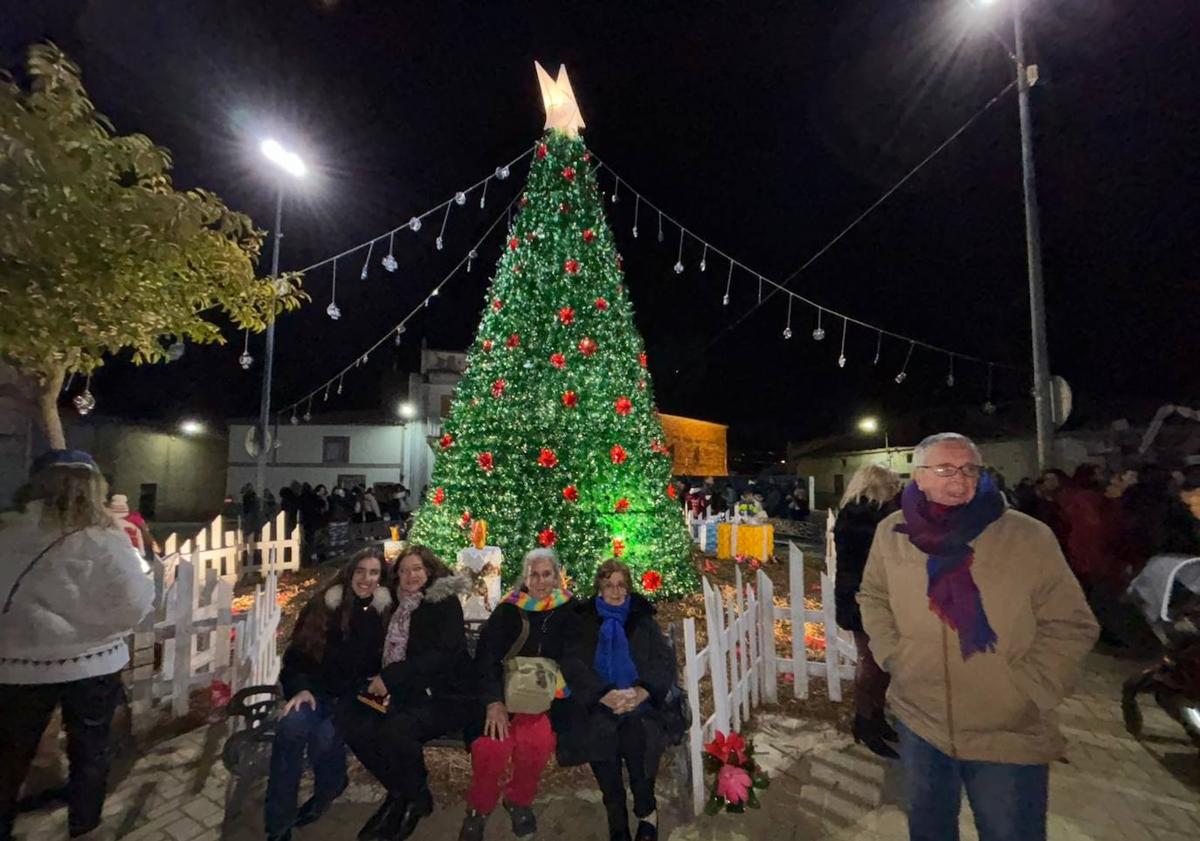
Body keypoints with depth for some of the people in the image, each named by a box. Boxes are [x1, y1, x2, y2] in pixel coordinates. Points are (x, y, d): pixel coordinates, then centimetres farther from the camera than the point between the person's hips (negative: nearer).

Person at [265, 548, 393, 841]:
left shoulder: (388, 612, -4)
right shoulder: (325, 603, -1)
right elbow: (298, 651, 3)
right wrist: (300, 688, -12)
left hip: (358, 695, -2)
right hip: (318, 688, 2)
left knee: (325, 736, -29)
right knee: (291, 726, -29)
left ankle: (327, 791, 7)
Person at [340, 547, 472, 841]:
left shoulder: (445, 602, -8)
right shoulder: (400, 606, 12)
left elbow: (443, 655, -18)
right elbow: (390, 653, 16)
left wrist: (390, 677, -19)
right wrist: (384, 683, -5)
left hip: (444, 696, -7)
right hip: (405, 693, 7)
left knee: (395, 730, -31)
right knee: (350, 719, -14)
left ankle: (417, 797, 0)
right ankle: (398, 791, 4)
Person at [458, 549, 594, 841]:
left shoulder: (568, 612, 2)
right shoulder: (508, 609, 0)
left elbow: (574, 659, -6)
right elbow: (486, 656, -7)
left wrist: (600, 694, -24)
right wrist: (493, 701, -22)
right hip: (503, 692, 0)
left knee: (537, 740, -28)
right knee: (491, 744, -26)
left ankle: (519, 801, 6)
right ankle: (478, 808, 6)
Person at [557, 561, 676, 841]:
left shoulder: (644, 620, 11)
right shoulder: (583, 622, 8)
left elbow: (665, 664, 4)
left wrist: (643, 691, -13)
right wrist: (604, 695, -15)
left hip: (639, 702, 0)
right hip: (597, 704, 0)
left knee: (637, 733, -23)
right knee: (602, 733, -22)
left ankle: (646, 812, -2)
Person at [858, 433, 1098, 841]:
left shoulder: (1030, 536, -14)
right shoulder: (891, 532, -5)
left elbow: (1071, 624, -7)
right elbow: (873, 597, 8)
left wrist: (1026, 689, -12)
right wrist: (891, 653, -2)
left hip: (1010, 736, -2)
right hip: (918, 720, 3)